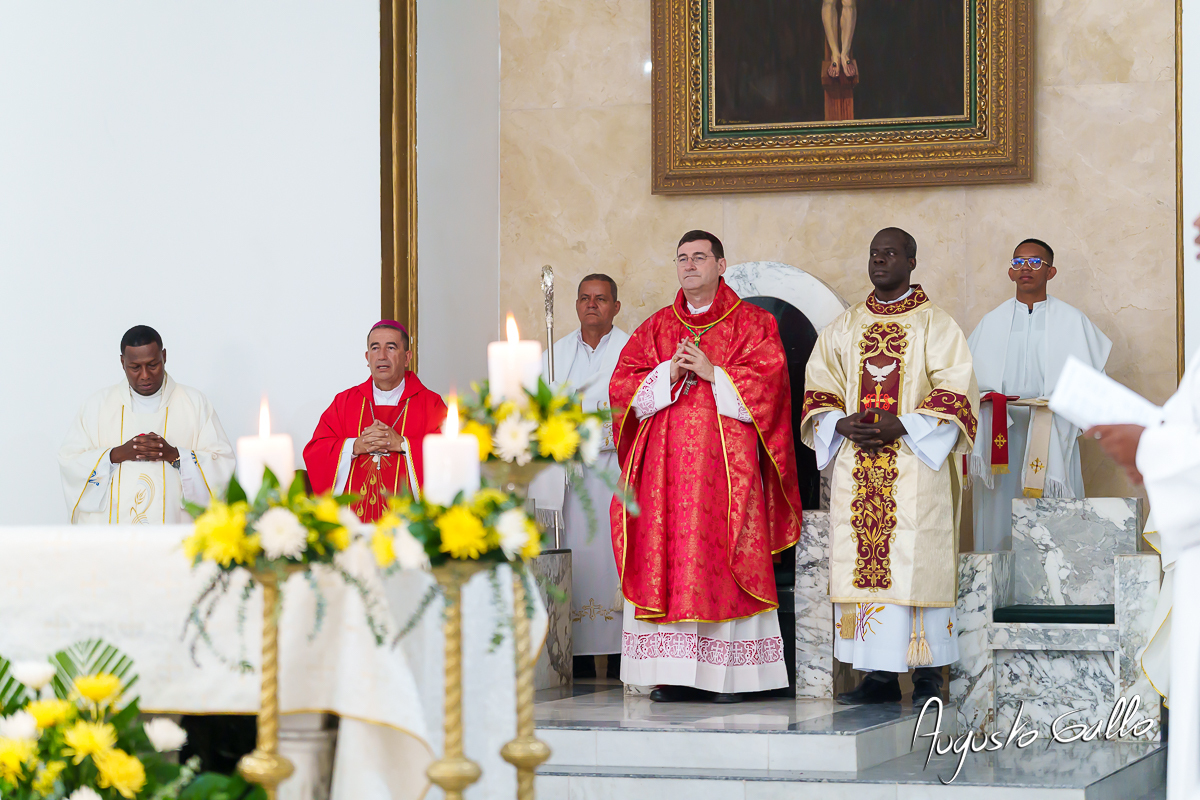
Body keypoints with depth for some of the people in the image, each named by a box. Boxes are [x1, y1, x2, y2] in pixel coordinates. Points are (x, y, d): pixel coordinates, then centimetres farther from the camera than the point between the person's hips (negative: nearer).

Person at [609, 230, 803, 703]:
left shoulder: (752, 323, 7)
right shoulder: (656, 327, 17)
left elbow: (768, 384, -5)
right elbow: (623, 389, 8)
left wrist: (712, 373, -12)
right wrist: (669, 372, -7)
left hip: (726, 466, -3)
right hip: (664, 466, 3)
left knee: (723, 562, -7)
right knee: (664, 560, -3)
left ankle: (728, 674, -5)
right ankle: (673, 674, 0)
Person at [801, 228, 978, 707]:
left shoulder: (936, 326, 2)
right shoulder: (843, 329, 15)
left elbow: (955, 393, -5)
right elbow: (818, 391, 14)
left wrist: (902, 426, -16)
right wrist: (844, 425, -7)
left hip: (916, 465, -4)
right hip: (856, 468, 4)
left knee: (917, 565, -7)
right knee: (862, 566, 0)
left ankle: (928, 675, -2)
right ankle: (879, 675, 5)